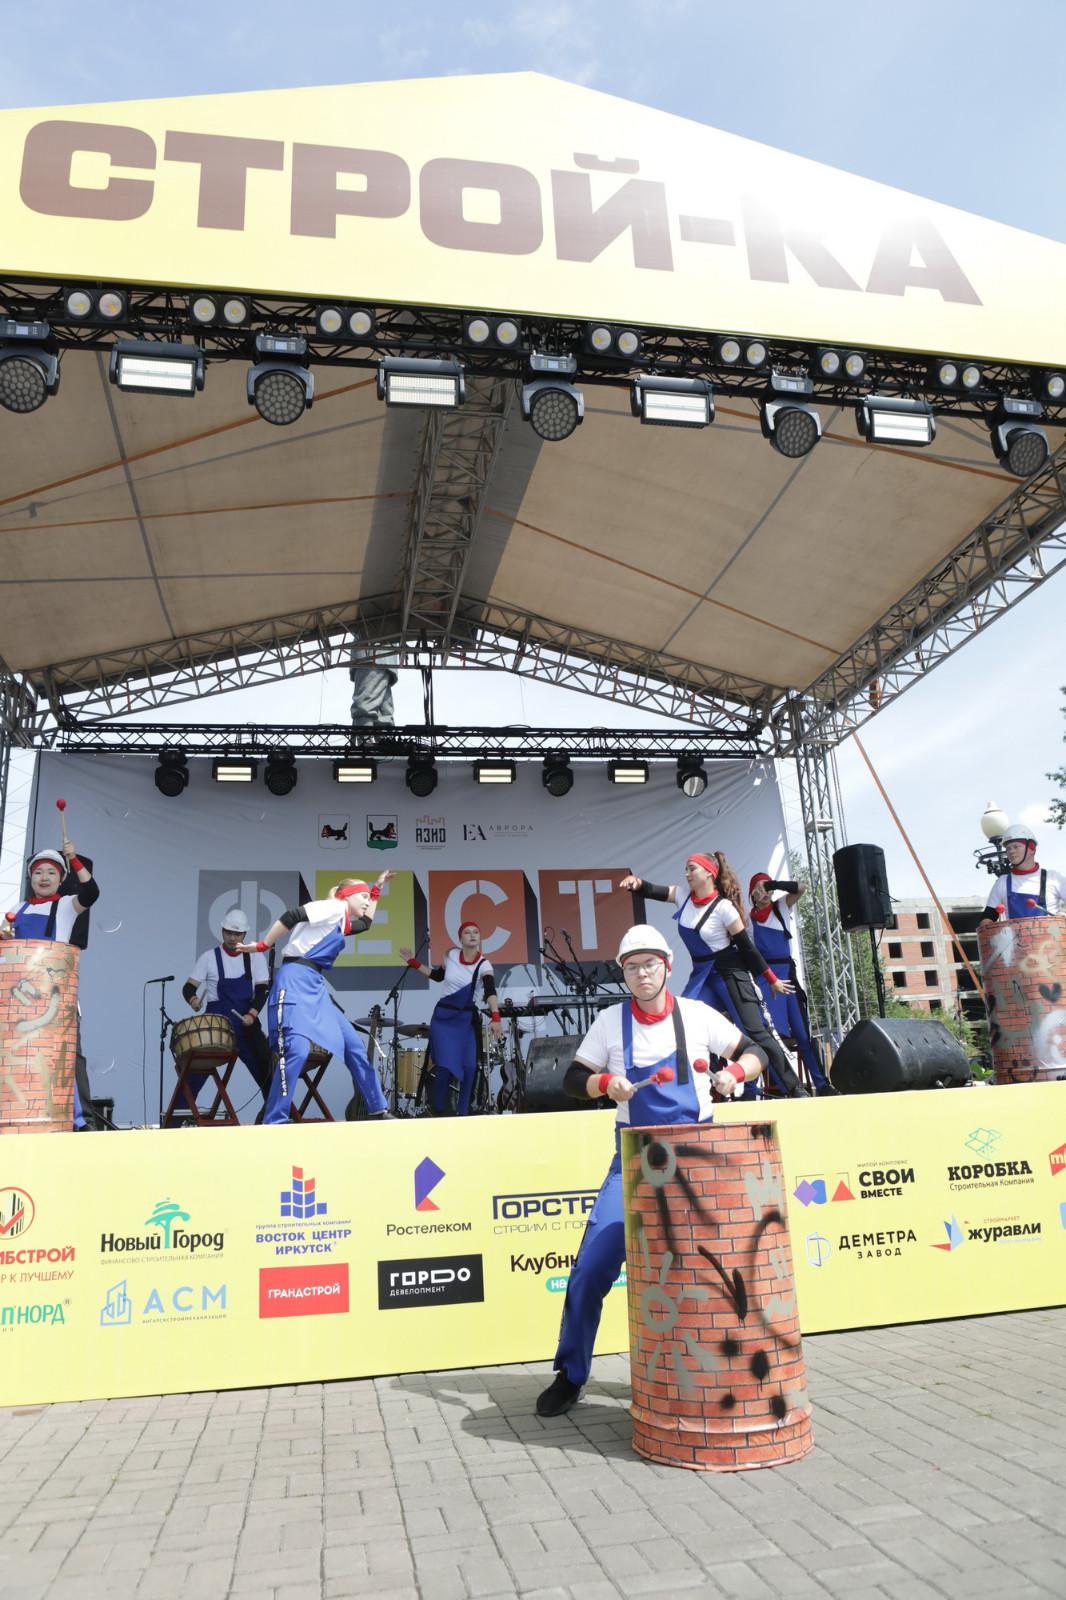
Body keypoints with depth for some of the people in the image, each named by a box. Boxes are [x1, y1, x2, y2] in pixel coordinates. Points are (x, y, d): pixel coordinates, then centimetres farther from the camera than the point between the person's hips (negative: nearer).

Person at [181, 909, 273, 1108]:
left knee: (266, 1066, 0)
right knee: (195, 1069, -7)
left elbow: (263, 989, -1)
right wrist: (193, 999, -24)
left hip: (246, 1022, 1)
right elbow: (189, 987, -1)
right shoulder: (209, 957, 0)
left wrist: (252, 1014, -17)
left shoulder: (255, 956, 4)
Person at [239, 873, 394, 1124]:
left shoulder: (343, 923, 23)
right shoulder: (334, 907, -5)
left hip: (316, 987, 10)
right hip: (295, 981, -10)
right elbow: (291, 915, -15)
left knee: (354, 1045, 8)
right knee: (297, 1050, -21)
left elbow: (365, 923, 43)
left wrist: (376, 890, 42)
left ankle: (378, 1110, 14)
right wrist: (263, 946, -13)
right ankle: (274, 1122, -14)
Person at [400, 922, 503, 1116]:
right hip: (443, 1016, 1)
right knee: (445, 1065, -12)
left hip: (467, 1019, -1)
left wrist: (496, 1017, -48)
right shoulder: (451, 955, -5)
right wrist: (414, 963, 7)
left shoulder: (483, 964, -15)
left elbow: (490, 992, -33)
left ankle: (463, 1112, 8)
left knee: (469, 1066, -11)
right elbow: (438, 976, 15)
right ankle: (439, 1111, 9)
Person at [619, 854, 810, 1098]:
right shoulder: (684, 896, -1)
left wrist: (772, 980, -6)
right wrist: (636, 881, -29)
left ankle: (795, 1089, 4)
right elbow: (651, 890, -5)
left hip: (730, 973, -6)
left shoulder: (723, 906, -18)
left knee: (756, 1032, -6)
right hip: (702, 974, 6)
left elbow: (746, 946, -12)